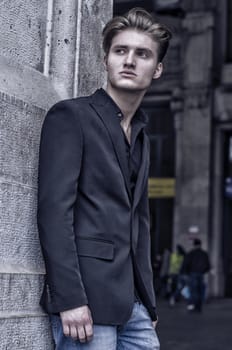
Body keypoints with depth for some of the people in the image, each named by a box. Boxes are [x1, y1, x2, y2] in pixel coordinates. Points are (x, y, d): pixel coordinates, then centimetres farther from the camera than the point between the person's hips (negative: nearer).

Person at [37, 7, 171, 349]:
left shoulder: (141, 138, 19)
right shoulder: (70, 116, -4)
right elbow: (54, 209, -13)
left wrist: (148, 302, 16)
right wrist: (69, 298, -19)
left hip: (133, 303, 7)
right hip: (87, 298, -7)